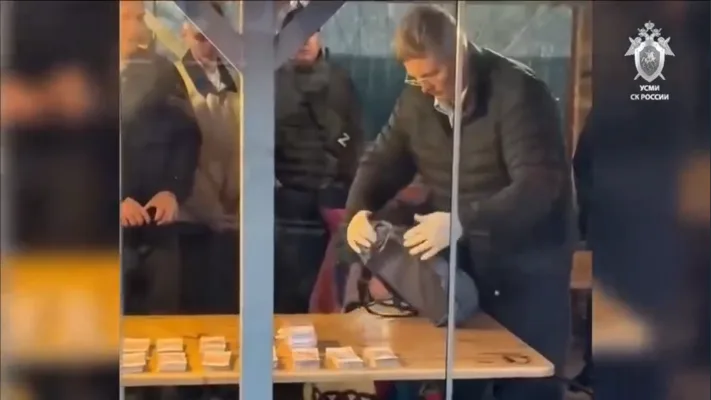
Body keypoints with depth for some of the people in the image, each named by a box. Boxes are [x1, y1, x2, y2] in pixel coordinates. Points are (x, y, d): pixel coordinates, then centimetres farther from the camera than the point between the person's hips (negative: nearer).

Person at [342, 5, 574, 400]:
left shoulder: (518, 91, -19)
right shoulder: (416, 99, 2)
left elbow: (539, 184, -28)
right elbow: (382, 160, 10)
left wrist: (462, 222, -40)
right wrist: (360, 210, -11)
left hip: (526, 268, -5)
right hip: (459, 264, 6)